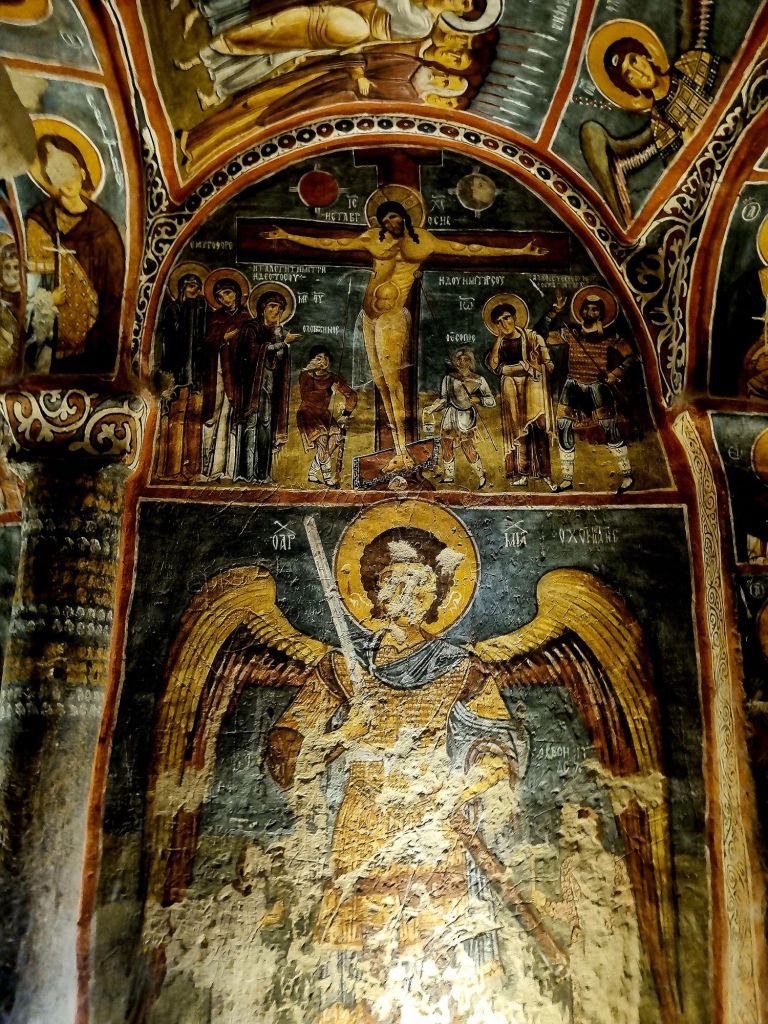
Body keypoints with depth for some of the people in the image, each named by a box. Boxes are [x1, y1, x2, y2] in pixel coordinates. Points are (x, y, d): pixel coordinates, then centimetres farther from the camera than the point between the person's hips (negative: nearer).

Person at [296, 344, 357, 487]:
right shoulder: (306, 376, -6)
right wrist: (327, 391, -23)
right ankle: (328, 478, -18)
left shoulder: (333, 378, 3)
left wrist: (346, 414, 7)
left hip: (324, 415, 5)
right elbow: (306, 396, -23)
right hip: (308, 414, -5)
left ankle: (312, 474, -3)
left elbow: (352, 395, 10)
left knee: (336, 436, -15)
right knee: (322, 437, -25)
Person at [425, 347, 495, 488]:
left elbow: (492, 401, 0)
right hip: (450, 418, 3)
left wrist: (479, 400, -18)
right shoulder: (448, 378, 7)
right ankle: (448, 477, 21)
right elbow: (443, 400, 11)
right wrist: (431, 409, -3)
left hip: (466, 419, -3)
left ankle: (481, 476, 10)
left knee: (469, 450, -9)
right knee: (447, 448, 5)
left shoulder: (478, 380, 0)